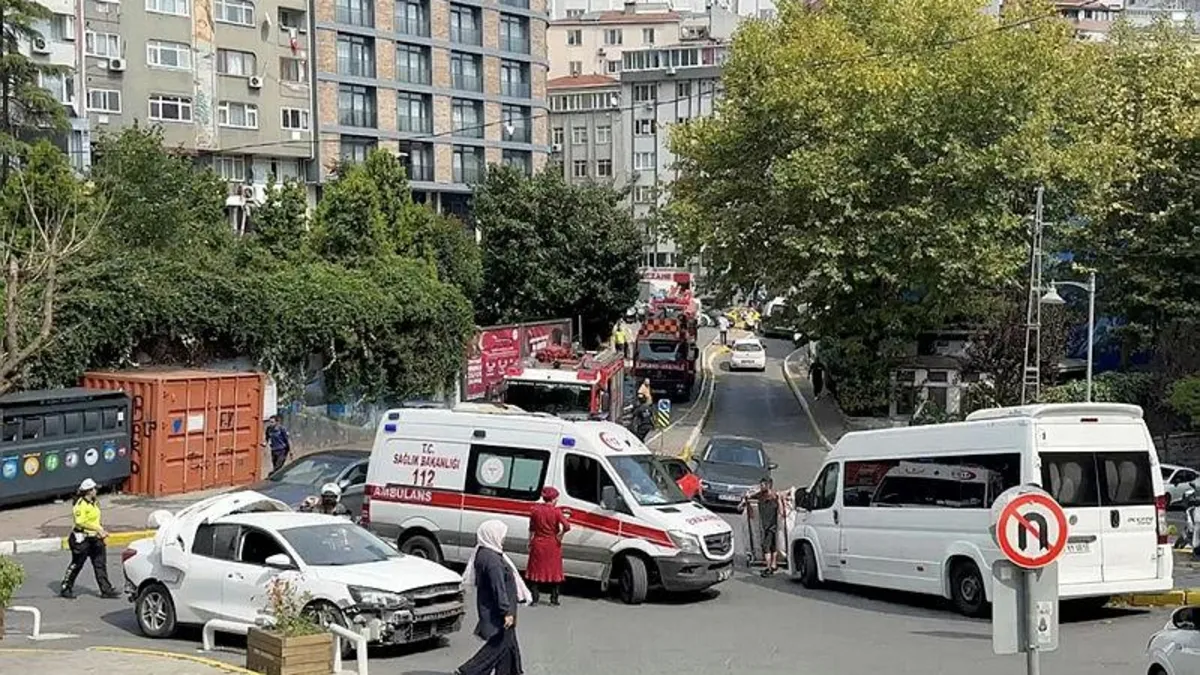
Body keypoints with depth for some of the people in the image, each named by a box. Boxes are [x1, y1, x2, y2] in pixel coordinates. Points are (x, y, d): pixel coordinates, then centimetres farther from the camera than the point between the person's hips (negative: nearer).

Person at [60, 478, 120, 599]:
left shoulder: (94, 503, 11)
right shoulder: (81, 504, -17)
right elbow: (80, 522, -23)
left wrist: (101, 531, 10)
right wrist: (97, 529, -23)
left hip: (94, 538, 8)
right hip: (82, 538, -8)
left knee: (100, 564, 6)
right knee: (77, 564, 2)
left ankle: (106, 590, 8)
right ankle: (65, 588, 16)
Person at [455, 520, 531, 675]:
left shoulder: (482, 554, 9)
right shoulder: (492, 559, -23)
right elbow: (499, 587, -25)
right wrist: (506, 611, -22)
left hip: (491, 608, 10)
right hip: (496, 612, -10)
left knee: (508, 644, 17)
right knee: (498, 644, -4)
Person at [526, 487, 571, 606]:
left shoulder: (535, 509, -3)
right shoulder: (556, 511, -13)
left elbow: (532, 528, 5)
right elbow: (567, 526, -24)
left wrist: (530, 542, 15)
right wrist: (560, 535, -7)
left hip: (538, 544, 2)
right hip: (553, 545, -2)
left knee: (536, 570, 11)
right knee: (554, 571, 9)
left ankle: (535, 599, 9)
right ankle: (554, 600, 11)